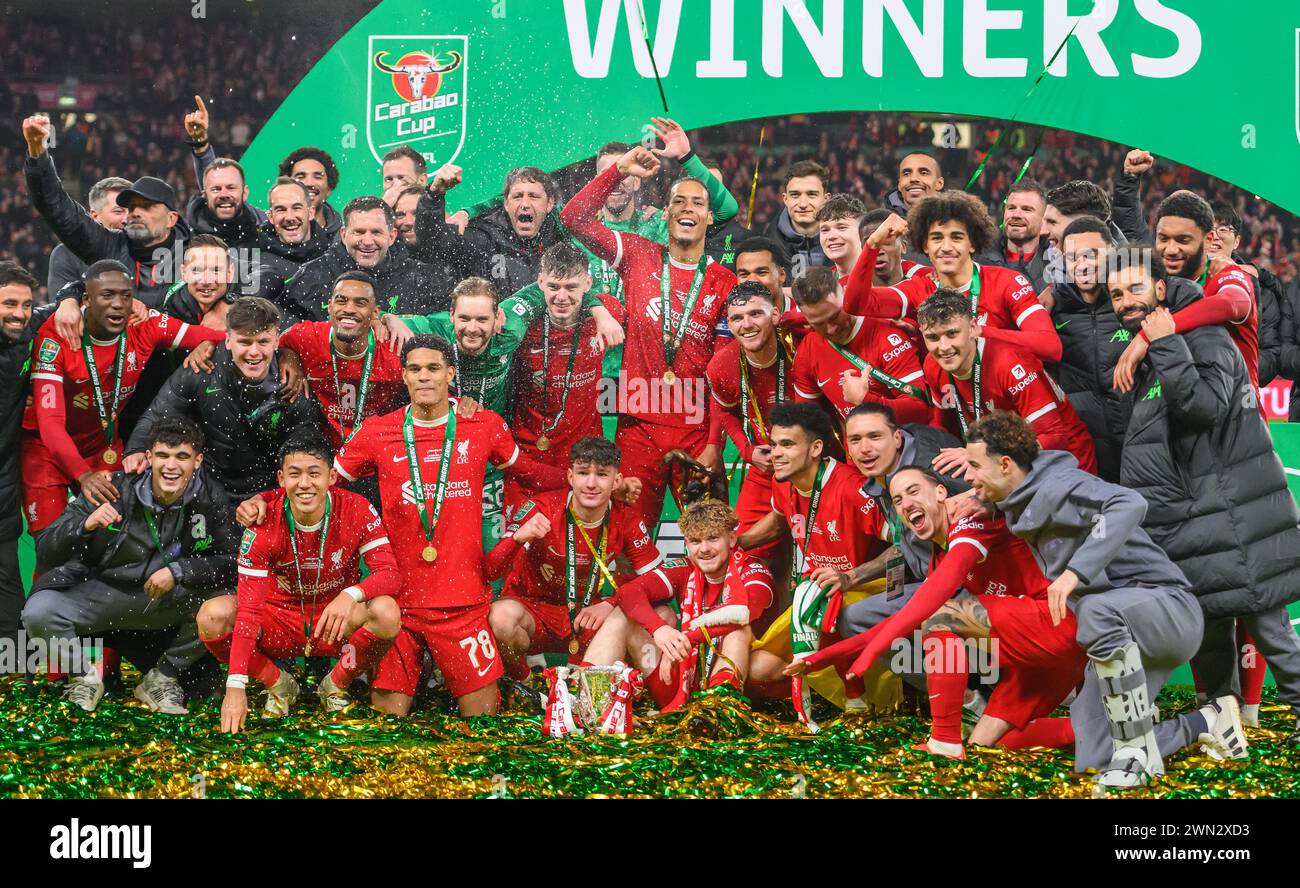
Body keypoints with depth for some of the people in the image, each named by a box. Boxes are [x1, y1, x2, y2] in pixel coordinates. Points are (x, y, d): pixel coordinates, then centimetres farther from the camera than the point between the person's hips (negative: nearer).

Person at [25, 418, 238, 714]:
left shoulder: (209, 497, -13)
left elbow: (233, 560, -15)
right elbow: (46, 553, -17)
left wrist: (178, 572, -27)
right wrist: (85, 525, -37)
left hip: (171, 599, 1)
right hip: (102, 590, -1)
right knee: (38, 613, -27)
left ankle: (162, 678, -3)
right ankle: (85, 677, 4)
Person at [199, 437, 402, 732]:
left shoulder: (356, 510, -17)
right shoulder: (265, 523, -19)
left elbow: (389, 574, -21)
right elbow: (249, 607, -23)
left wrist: (352, 594, -45)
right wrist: (235, 687, -32)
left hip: (336, 627, 0)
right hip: (280, 624, 1)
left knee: (386, 612, -32)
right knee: (212, 615, -27)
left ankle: (336, 685, -3)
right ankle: (278, 684, 0)